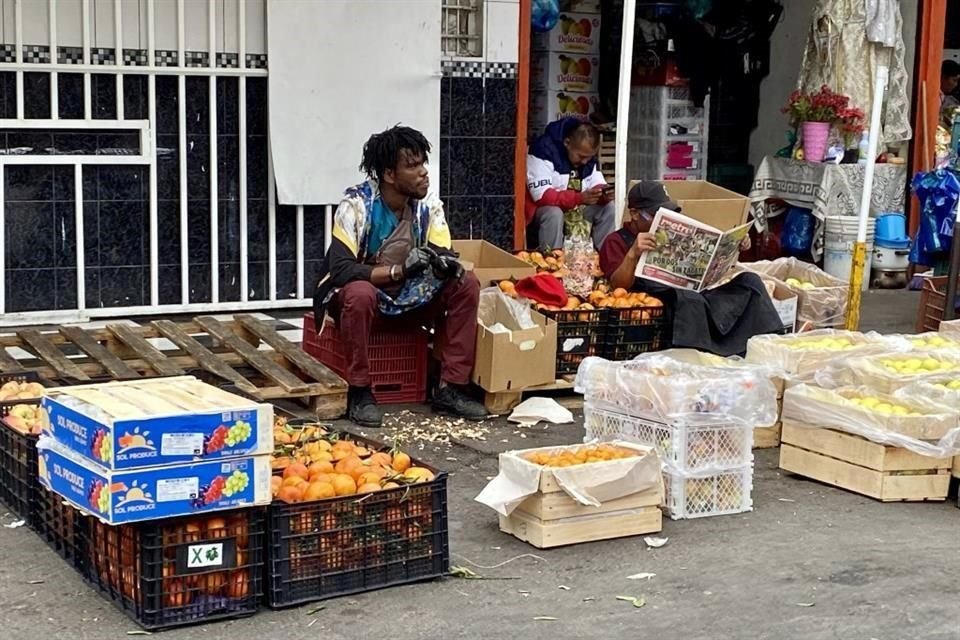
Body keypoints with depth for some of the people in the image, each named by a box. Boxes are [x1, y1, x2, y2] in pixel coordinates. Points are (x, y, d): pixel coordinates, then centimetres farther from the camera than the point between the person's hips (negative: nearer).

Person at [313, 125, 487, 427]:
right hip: (352, 294, -5)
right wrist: (399, 270, -39)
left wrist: (447, 263, -34)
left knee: (466, 285, -16)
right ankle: (359, 392, -23)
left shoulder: (428, 204, -8)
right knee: (360, 293, -40)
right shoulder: (356, 205, -23)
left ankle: (450, 389, -13)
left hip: (405, 298, 5)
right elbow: (340, 270, -30)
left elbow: (442, 256, -9)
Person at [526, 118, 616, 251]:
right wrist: (579, 198, -39)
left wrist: (604, 194, -26)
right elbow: (542, 196, -30)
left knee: (609, 207, -10)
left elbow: (597, 186, -1)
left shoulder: (588, 156, -2)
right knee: (554, 214, -37)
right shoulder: (544, 151, -24)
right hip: (543, 209, -7)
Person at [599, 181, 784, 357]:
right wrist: (633, 254, -27)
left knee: (749, 281, -11)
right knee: (687, 297, -38)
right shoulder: (616, 242, 8)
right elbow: (619, 287, -9)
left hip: (697, 298, 7)